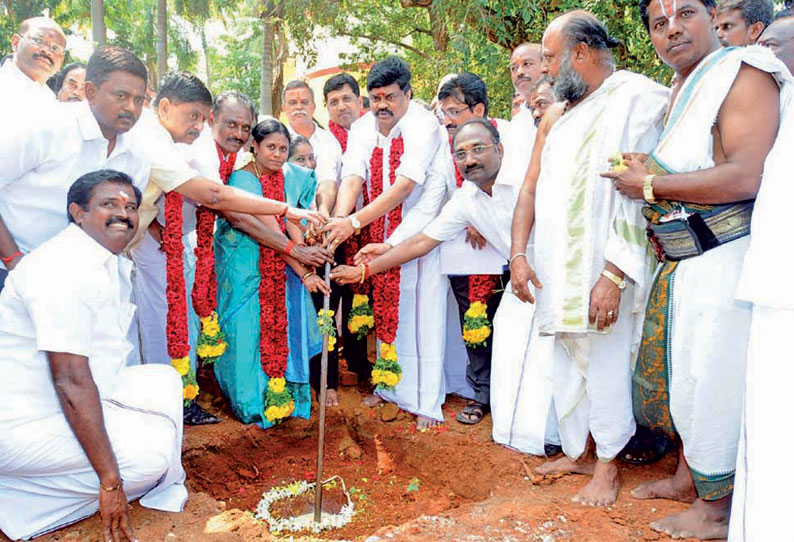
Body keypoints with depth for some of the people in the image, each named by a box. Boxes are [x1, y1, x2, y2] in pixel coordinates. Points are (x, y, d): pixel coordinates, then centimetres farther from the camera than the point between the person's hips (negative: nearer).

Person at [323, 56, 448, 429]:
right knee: (385, 303, 9)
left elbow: (404, 185, -27)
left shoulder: (424, 126, -17)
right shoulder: (362, 129, 0)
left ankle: (427, 400, 5)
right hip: (381, 230, 5)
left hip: (422, 227, -5)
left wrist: (354, 222, -33)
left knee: (423, 307, -4)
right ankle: (392, 384, 26)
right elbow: (352, 178, -12)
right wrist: (339, 219, -32)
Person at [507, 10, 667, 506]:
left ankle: (608, 465, 22)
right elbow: (531, 188, 14)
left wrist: (614, 275, -21)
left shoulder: (640, 98, -8)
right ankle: (579, 452, 30)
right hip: (554, 268, 7)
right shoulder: (556, 116, 16)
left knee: (604, 365, 2)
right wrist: (519, 254, 2)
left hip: (602, 271, -7)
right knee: (561, 363, 12)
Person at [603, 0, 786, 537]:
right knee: (675, 369, 17)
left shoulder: (743, 73, -11)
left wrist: (650, 184, -15)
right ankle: (688, 477, 36)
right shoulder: (680, 91, 16)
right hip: (681, 262, 9)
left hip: (726, 260, -9)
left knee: (711, 382, 0)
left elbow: (747, 176, -23)